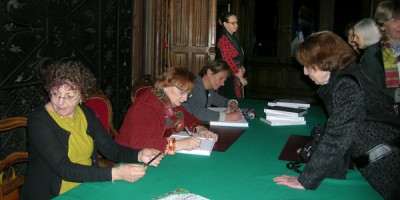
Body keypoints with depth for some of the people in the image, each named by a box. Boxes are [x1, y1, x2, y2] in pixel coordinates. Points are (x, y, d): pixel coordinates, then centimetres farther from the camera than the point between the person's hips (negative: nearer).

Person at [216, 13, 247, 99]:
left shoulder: (233, 38, 13)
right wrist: (241, 77, -15)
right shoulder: (223, 40, -15)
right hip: (228, 78, -9)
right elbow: (228, 61, -20)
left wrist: (242, 68, 4)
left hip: (236, 76, 9)